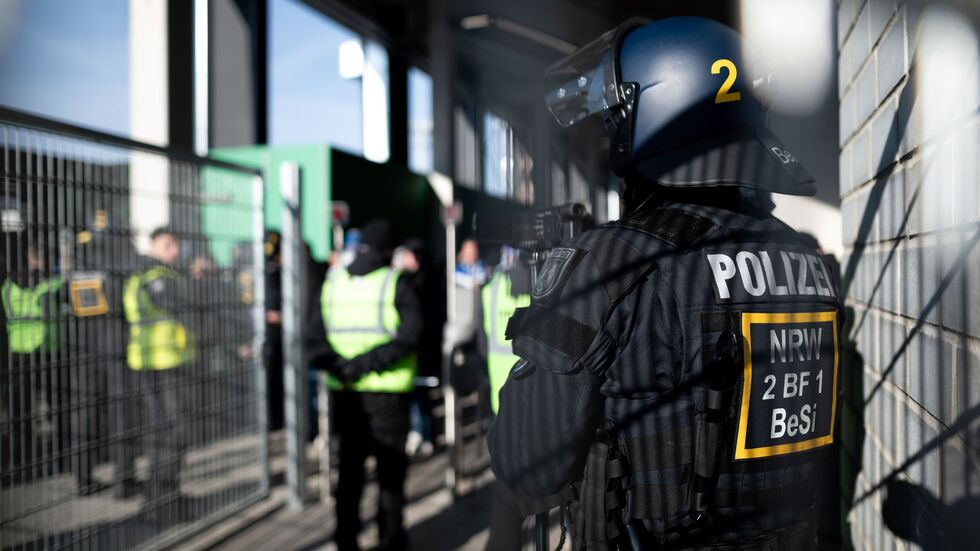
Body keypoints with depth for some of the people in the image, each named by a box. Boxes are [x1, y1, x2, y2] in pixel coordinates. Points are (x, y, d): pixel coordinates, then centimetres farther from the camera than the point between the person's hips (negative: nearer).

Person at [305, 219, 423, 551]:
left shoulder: (332, 282, 7)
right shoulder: (396, 284, -8)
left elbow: (315, 335, 0)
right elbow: (407, 337, -19)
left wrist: (333, 362, -12)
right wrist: (369, 361, -18)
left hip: (343, 390, 4)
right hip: (387, 391, -4)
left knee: (349, 465, 16)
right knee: (390, 467, 11)